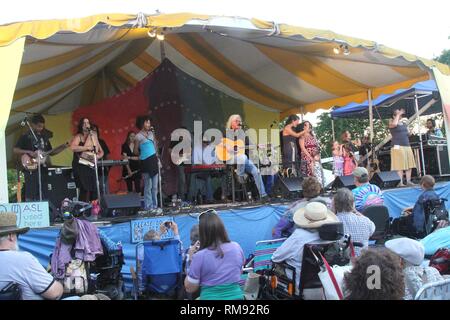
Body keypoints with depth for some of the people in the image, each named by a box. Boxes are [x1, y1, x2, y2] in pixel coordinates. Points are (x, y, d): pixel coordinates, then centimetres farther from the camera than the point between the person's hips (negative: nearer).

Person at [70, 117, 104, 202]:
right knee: (85, 189, -15)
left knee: (95, 189, 0)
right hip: (81, 166, -6)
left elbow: (101, 151, 20)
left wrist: (98, 155, -1)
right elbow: (73, 147, -18)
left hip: (91, 166, 6)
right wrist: (87, 148, -17)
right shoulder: (78, 136, 1)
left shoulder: (93, 136, 18)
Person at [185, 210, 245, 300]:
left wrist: (192, 259, -5)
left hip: (210, 297, -3)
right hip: (236, 296, 3)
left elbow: (190, 288, -8)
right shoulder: (236, 248, -7)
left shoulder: (199, 256, -19)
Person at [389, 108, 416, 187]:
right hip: (398, 147, -7)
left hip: (407, 146, 7)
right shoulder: (391, 122, 0)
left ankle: (408, 181, 8)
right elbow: (394, 124, -24)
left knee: (409, 165, 3)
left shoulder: (404, 123, 21)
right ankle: (400, 182, -9)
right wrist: (398, 114, -14)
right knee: (400, 165, -10)